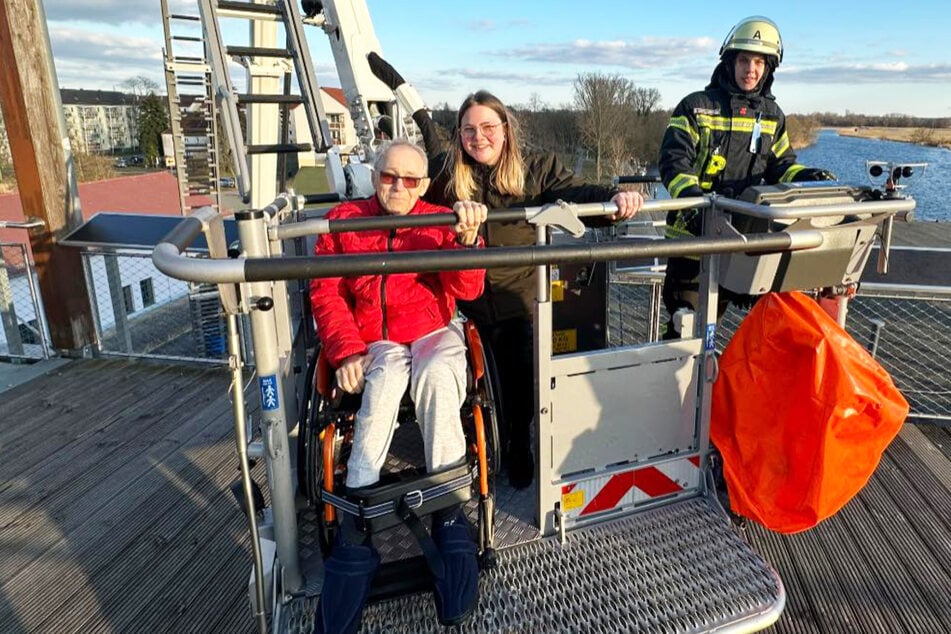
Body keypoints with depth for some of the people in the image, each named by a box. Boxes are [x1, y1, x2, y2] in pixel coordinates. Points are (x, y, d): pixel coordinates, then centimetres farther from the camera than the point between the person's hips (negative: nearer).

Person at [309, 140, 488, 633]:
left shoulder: (441, 222, 7)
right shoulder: (342, 221, 7)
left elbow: (467, 289, -5)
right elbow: (325, 293, 3)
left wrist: (466, 238, -24)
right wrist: (347, 351, -11)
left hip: (434, 333, 0)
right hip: (372, 342, 0)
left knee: (437, 376, -35)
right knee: (384, 385, -34)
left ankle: (448, 515, -28)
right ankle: (355, 531, -31)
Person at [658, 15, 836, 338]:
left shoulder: (773, 115, 12)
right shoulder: (697, 106, -4)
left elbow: (780, 165, 16)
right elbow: (674, 159, -13)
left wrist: (808, 176, -5)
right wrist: (691, 197, -31)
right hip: (693, 231, -4)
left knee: (714, 310, 16)